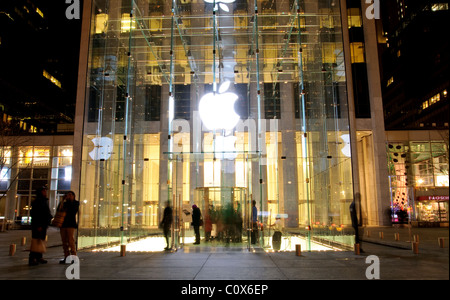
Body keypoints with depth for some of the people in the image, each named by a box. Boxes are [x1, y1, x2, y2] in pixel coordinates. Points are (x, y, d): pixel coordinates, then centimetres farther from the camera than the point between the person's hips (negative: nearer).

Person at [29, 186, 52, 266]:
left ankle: (39, 257, 16)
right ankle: (32, 258, -9)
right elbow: (35, 214, -15)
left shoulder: (44, 201, 20)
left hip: (43, 225, 9)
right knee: (36, 241, -11)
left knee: (41, 240, 10)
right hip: (38, 225, -9)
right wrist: (38, 225, -20)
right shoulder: (37, 202, -9)